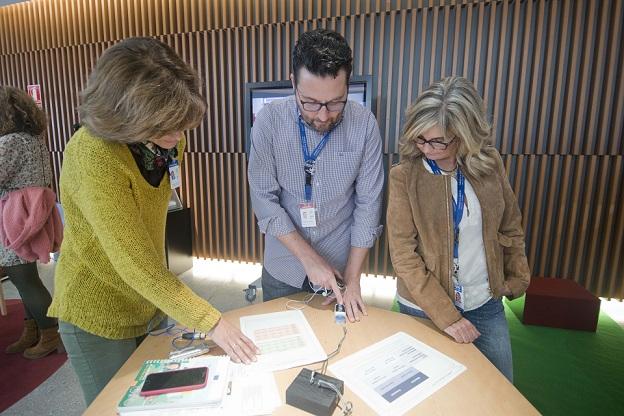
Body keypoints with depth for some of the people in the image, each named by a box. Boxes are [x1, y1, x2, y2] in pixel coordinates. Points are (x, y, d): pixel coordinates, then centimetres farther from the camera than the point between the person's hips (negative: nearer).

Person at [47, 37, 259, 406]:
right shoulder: (92, 157, -30)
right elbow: (134, 263, -33)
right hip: (98, 315, -6)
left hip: (151, 301, 6)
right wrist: (211, 323, -31)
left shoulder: (164, 139, -7)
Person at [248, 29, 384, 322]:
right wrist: (309, 258, -17)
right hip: (282, 267, 0)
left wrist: (353, 280, -8)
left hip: (340, 265, 0)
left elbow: (368, 204, -10)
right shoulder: (269, 121, -16)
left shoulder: (364, 125, -14)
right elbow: (264, 199, -14)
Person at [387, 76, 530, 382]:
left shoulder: (490, 165, -6)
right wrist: (445, 316, -18)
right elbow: (403, 254, -18)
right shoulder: (404, 176, -17)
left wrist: (517, 278, 9)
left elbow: (510, 227, 8)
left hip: (486, 303, 4)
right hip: (425, 307, -3)